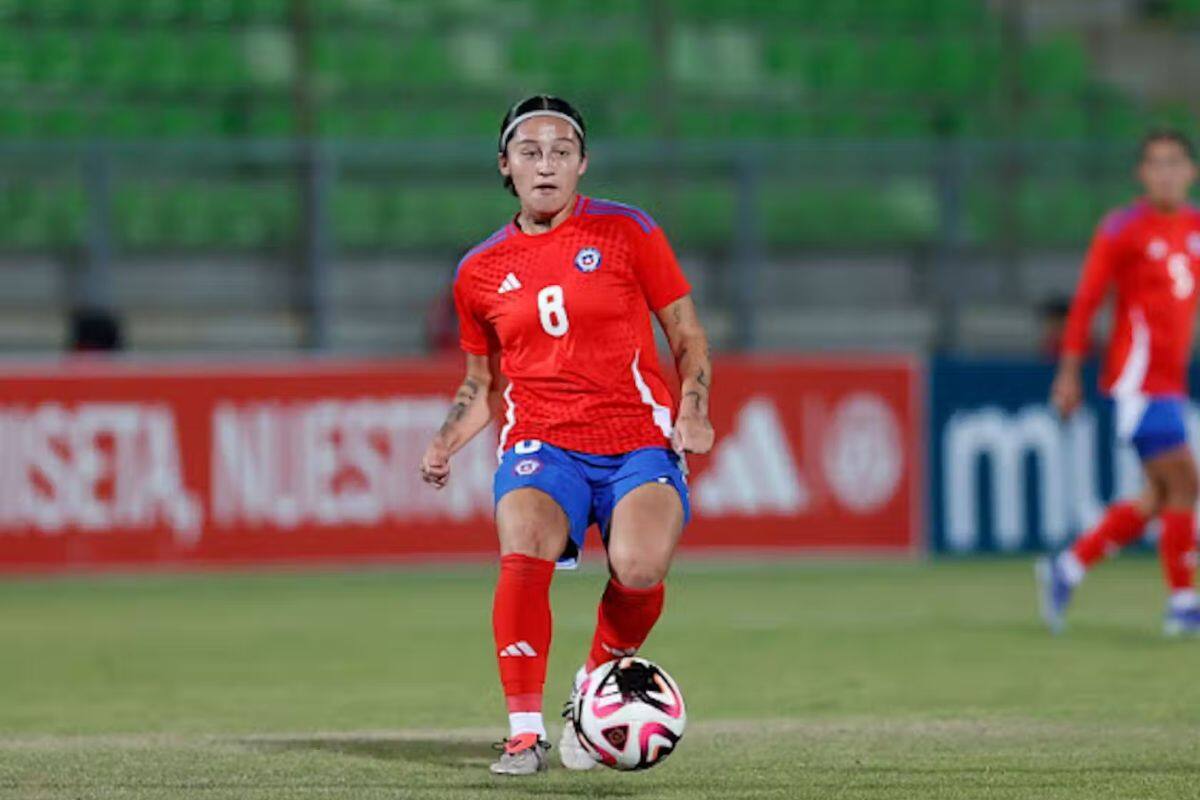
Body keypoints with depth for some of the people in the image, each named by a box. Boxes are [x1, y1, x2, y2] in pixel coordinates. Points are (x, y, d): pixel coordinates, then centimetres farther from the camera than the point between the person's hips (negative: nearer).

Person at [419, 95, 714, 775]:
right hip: (540, 447, 2)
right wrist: (445, 445, 6)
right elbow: (481, 382, 23)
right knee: (523, 554, -30)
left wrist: (694, 411, -7)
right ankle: (525, 730, -17)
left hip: (640, 443, -1)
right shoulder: (480, 271, 12)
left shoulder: (627, 232, 4)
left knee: (640, 567, -29)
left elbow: (688, 335, 10)